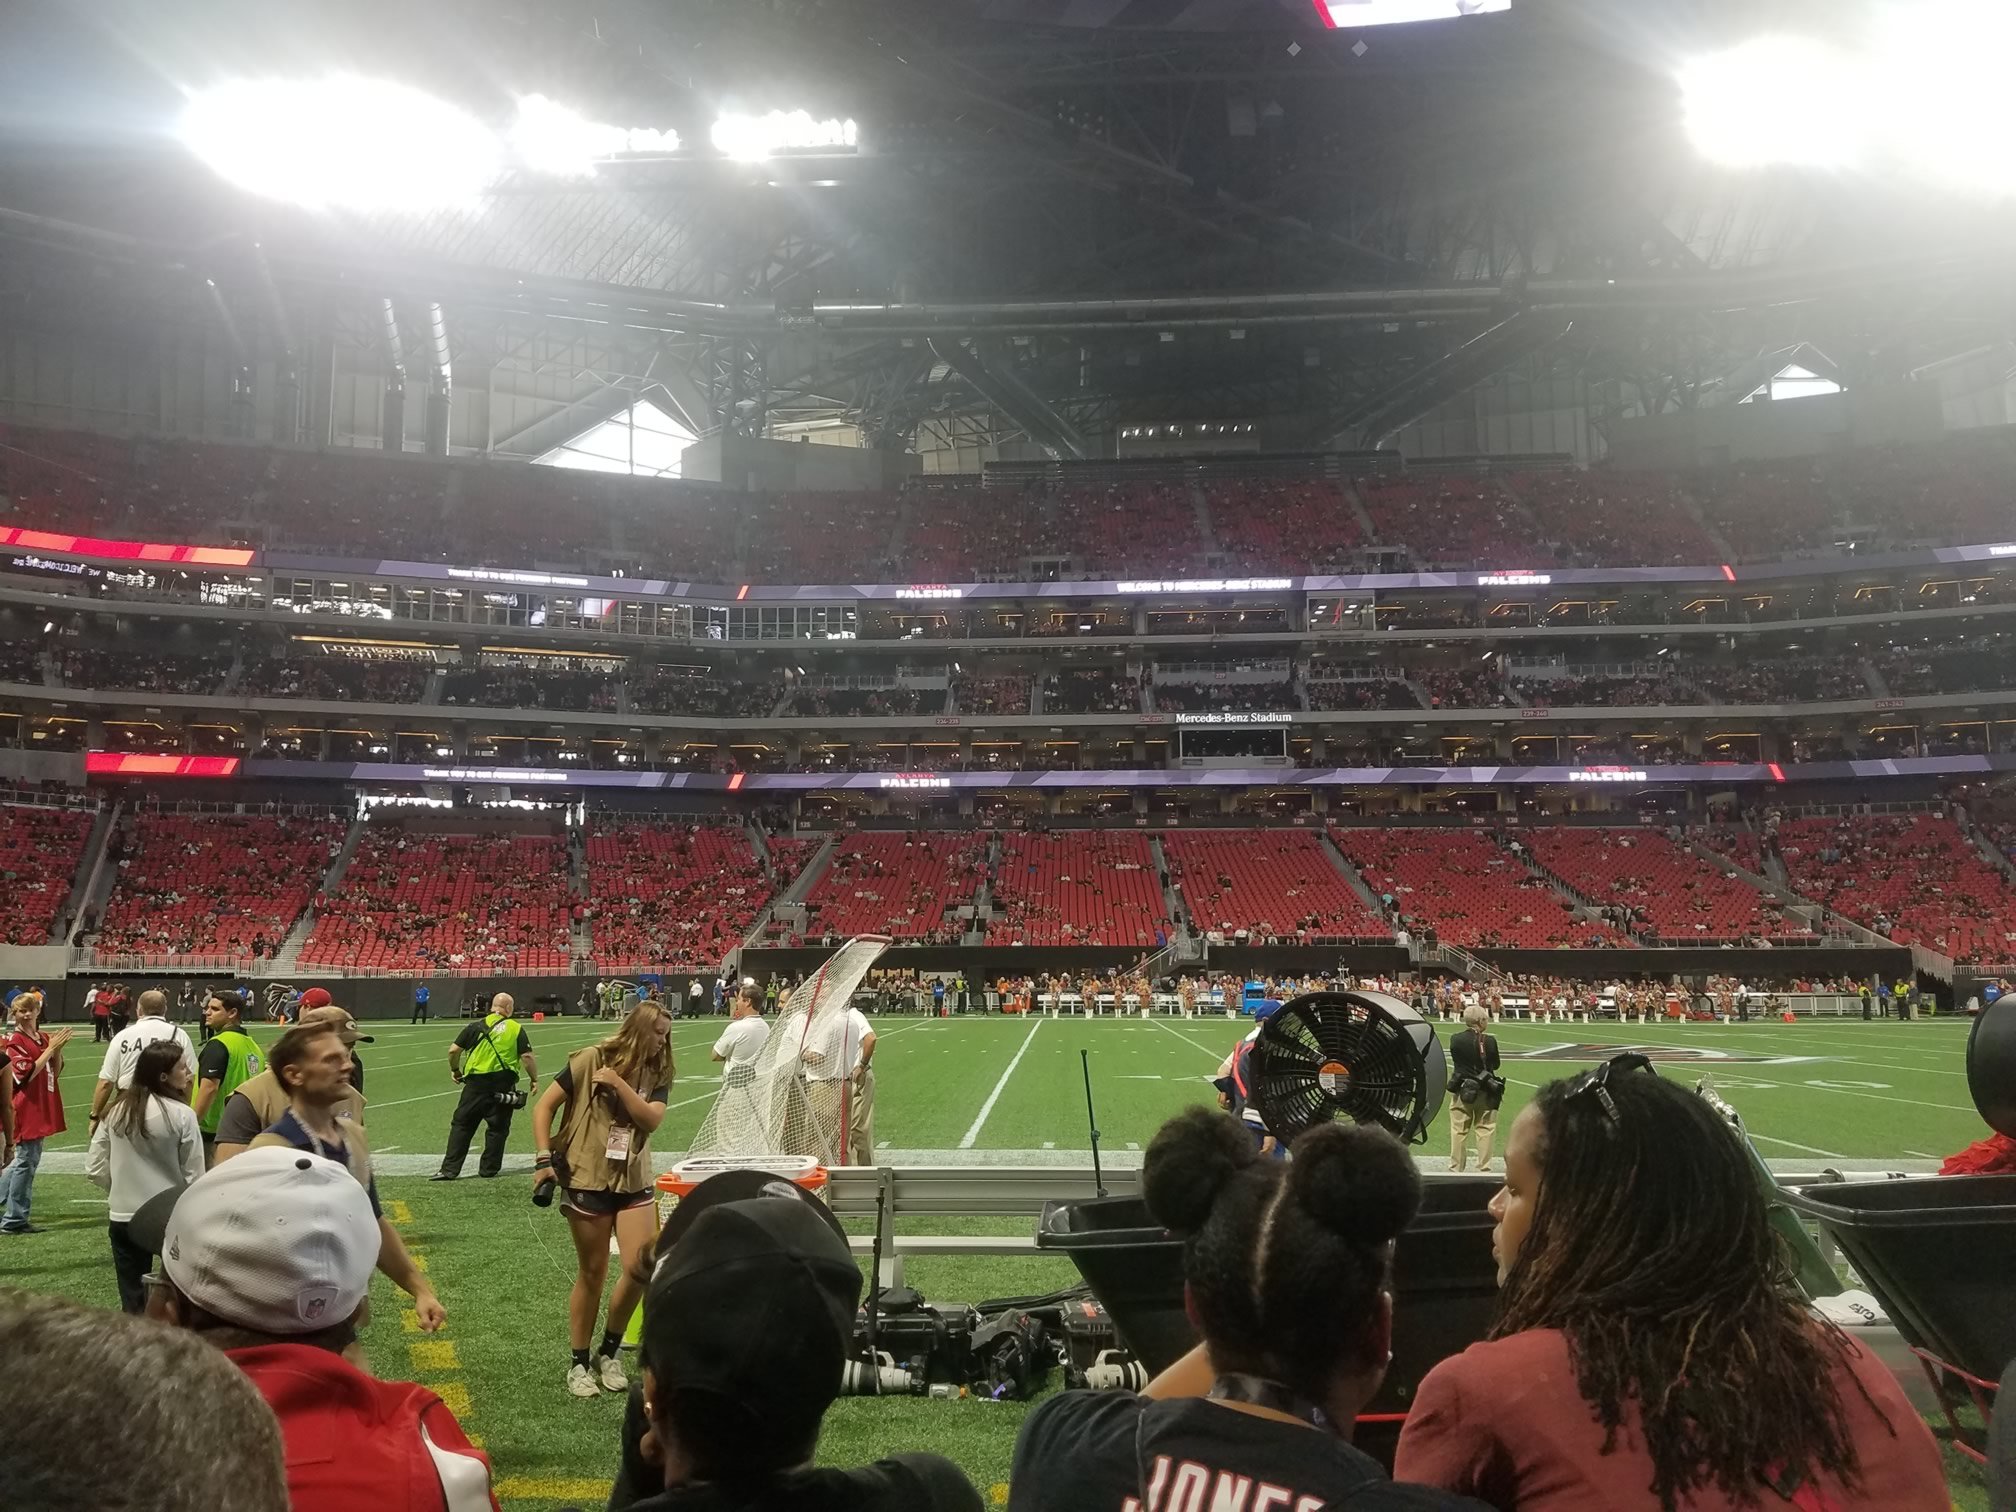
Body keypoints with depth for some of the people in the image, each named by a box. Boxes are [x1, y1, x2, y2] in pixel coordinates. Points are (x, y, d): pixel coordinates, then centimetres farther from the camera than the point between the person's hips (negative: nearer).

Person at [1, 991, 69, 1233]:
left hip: (41, 1110, 8)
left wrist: (58, 1049, -6)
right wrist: (51, 1048, -20)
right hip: (25, 1110, -8)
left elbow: (55, 1071, 10)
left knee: (25, 1160, 16)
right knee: (26, 1161, -3)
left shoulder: (44, 1039, 11)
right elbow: (28, 1073, -20)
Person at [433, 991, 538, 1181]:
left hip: (476, 1082, 0)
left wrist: (455, 1070, 17)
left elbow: (454, 1051, 0)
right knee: (498, 1128, 12)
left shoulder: (476, 1026, 2)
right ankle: (488, 1169, 16)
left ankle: (449, 1169, 4)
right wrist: (534, 1079, 9)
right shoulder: (516, 1029, 2)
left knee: (461, 1125, 7)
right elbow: (527, 1057, -3)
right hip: (504, 1084, 0)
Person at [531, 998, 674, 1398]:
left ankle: (608, 1353, 17)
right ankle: (578, 1363, 21)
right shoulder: (591, 1060, -7)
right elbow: (544, 1106, -5)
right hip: (586, 1180, -4)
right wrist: (544, 1159, -11)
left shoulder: (657, 1074, 5)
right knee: (592, 1273, 4)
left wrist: (619, 1084, -18)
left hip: (633, 1182, 4)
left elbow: (652, 1119, -11)